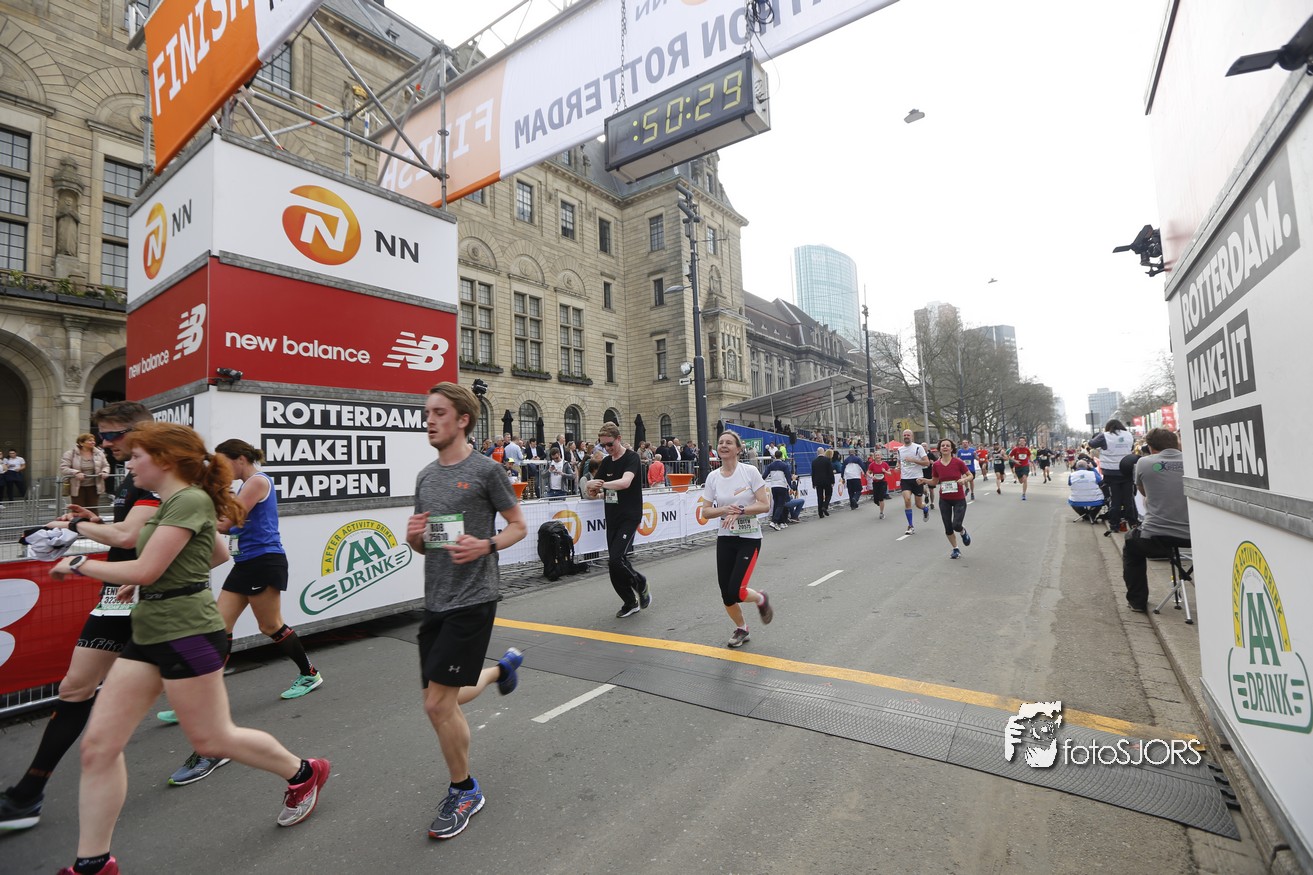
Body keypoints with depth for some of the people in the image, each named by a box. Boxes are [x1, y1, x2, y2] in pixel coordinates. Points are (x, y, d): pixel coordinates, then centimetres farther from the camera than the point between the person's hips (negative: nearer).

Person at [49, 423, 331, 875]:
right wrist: (167, 577, 17)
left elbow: (144, 570, -20)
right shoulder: (172, 502, 14)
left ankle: (303, 773, 25)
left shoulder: (189, 500, -17)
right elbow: (218, 554, 25)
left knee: (211, 739, 5)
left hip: (187, 633, -9)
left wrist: (77, 563, -5)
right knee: (99, 744, 8)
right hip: (148, 633, 9)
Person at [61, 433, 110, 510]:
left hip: (93, 487, 3)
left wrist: (104, 472, -12)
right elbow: (63, 468, -10)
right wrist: (76, 473, -28)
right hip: (77, 487, -2)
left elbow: (105, 466, 10)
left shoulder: (99, 453, 4)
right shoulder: (71, 454, -5)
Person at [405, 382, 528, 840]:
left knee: (438, 704, -5)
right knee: (444, 701, 16)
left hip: (472, 600, -7)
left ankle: (464, 792, 21)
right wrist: (413, 537, -6)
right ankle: (503, 666, 45)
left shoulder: (486, 470, -9)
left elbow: (518, 526, -3)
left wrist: (485, 545, -21)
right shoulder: (426, 475, 10)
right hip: (434, 601, 7)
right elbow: (424, 544, 17)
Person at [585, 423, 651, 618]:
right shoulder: (606, 462, 11)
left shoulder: (631, 457, -9)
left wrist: (601, 484, -30)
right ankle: (630, 603, 24)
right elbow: (592, 493, 11)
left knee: (615, 560, -17)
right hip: (612, 519, 7)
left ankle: (640, 583, 10)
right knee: (616, 564, 7)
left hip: (629, 517, -7)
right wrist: (593, 489, -11)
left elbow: (625, 482, -28)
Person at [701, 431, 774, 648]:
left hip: (750, 538, -4)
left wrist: (739, 511, -23)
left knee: (736, 592, -13)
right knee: (726, 595, 2)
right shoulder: (713, 477, 1)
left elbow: (764, 505, -12)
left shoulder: (750, 471, -9)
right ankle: (741, 629, 32)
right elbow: (705, 511, 2)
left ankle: (761, 599, 23)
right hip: (725, 539, 4)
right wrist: (724, 510, -16)